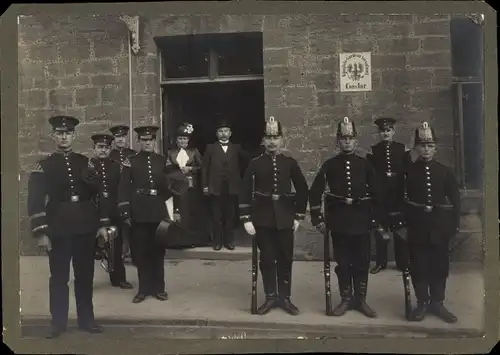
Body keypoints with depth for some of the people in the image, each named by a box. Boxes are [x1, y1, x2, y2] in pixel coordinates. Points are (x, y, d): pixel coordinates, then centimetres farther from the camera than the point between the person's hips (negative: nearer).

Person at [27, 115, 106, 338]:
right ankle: (58, 322, 19)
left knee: (85, 275, 10)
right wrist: (40, 232, -10)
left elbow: (98, 193, 10)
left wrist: (101, 223, 0)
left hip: (85, 227, 2)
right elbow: (35, 201, -5)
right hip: (58, 229, -2)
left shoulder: (84, 162, 9)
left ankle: (86, 319, 22)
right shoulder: (44, 166, 1)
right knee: (59, 276, 6)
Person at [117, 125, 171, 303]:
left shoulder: (163, 161, 6)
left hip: (158, 212, 1)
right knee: (141, 251, 6)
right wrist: (125, 212, -8)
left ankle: (159, 288, 20)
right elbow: (123, 188, -1)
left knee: (158, 250, 8)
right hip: (138, 213, -1)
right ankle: (144, 289, 18)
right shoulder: (131, 161, 3)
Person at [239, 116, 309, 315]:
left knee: (285, 259, 8)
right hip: (262, 218, -1)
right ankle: (270, 297, 21)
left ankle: (285, 297, 22)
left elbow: (302, 190, 6)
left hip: (285, 217, 1)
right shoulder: (255, 164, -1)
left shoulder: (290, 163, 2)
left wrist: (299, 216, 2)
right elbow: (245, 192, -2)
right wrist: (246, 218, -8)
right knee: (267, 259, 7)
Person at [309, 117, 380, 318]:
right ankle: (346, 299, 21)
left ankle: (361, 299, 22)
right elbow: (315, 192, 0)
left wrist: (374, 218, 3)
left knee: (362, 262, 7)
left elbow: (376, 193, 7)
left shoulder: (365, 164, 4)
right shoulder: (330, 165, 1)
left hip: (361, 220, 1)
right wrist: (318, 219, -3)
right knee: (343, 263, 7)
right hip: (339, 221, -1)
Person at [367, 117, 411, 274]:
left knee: (400, 228, 7)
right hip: (379, 194, 0)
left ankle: (403, 262, 18)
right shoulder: (373, 151, 3)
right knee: (380, 228, 6)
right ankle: (381, 262, 17)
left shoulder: (403, 149, 3)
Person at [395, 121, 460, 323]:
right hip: (417, 227, -2)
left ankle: (437, 303, 24)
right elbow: (400, 200, -2)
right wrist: (403, 223, -7)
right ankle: (422, 303, 19)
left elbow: (455, 199, 5)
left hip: (440, 227, 2)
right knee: (418, 267, 4)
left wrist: (454, 224, 0)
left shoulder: (445, 172, 3)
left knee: (440, 267, 9)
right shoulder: (408, 172, -2)